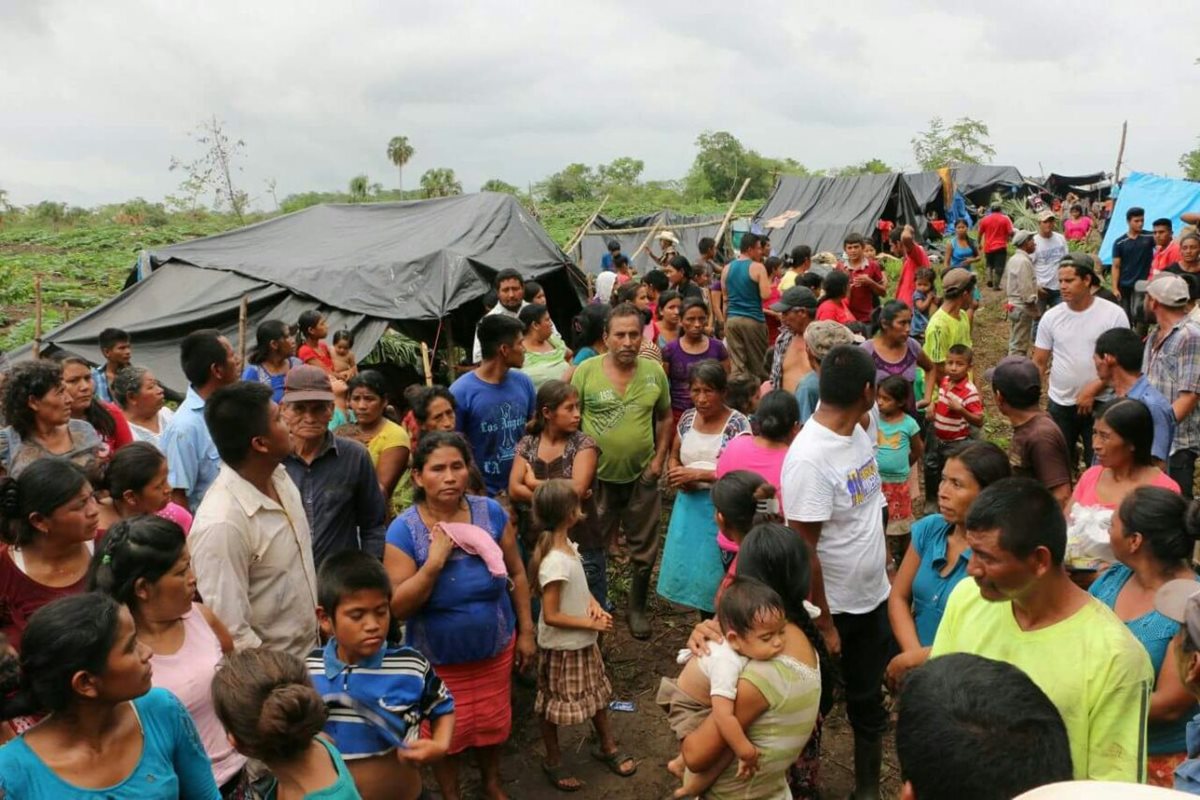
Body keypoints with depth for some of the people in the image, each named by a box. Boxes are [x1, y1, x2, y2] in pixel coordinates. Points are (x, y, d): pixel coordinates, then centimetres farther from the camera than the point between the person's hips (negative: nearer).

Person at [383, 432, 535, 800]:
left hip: (494, 649, 2)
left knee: (492, 724, 22)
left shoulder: (491, 513, -12)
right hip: (437, 658, -2)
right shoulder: (404, 530, -19)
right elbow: (397, 607, -20)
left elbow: (516, 574, -1)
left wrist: (526, 631, 1)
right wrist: (434, 562, -31)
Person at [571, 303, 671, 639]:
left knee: (644, 549, 15)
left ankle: (637, 609, 35)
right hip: (598, 475, -2)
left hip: (642, 476, 2)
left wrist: (659, 458, -1)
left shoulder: (655, 372, -3)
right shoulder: (586, 371, -10)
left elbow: (664, 417, 8)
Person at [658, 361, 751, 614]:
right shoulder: (688, 418, 4)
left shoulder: (737, 424, -14)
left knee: (715, 577, 2)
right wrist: (677, 473, -6)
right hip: (689, 506, 6)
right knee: (690, 570, 15)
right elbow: (674, 458, 17)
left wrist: (698, 474, -21)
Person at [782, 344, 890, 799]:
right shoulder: (809, 458, -28)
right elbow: (803, 549, -24)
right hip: (832, 608, -7)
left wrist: (882, 564, 12)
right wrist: (823, 622, -17)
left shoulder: (859, 432, -2)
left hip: (874, 598, 7)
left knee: (869, 702, 22)